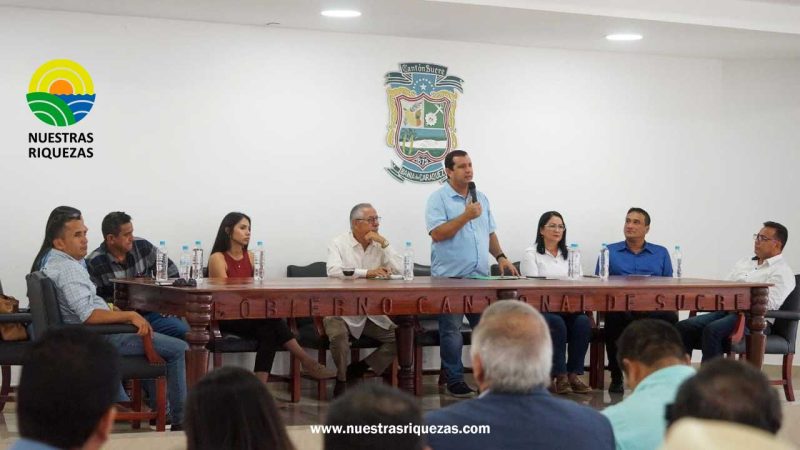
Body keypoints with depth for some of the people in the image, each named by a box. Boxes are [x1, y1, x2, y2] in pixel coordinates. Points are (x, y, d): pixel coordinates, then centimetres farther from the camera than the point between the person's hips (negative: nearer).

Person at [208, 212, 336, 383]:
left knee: (269, 331, -30)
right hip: (226, 319, -6)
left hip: (251, 317, 6)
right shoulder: (217, 258, -5)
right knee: (272, 321, -30)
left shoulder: (250, 257, 15)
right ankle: (307, 362, -28)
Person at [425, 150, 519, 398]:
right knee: (451, 330, -1)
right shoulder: (438, 199, -4)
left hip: (480, 276, 6)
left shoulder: (481, 198, 16)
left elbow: (490, 233, 21)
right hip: (450, 277, -6)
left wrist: (500, 256, 8)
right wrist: (466, 216, -15)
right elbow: (437, 233, -15)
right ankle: (454, 381, 6)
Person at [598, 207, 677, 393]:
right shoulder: (609, 252, 21)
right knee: (613, 317, -39)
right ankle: (616, 377, -22)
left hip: (652, 308, 1)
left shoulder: (661, 253, 23)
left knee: (670, 316, -35)